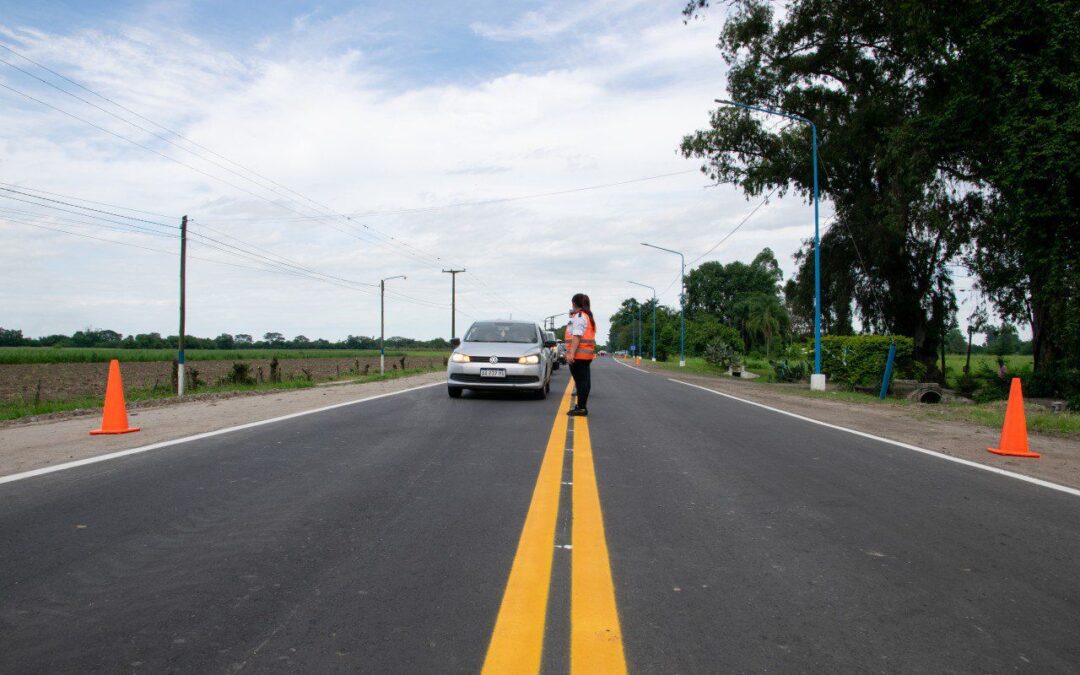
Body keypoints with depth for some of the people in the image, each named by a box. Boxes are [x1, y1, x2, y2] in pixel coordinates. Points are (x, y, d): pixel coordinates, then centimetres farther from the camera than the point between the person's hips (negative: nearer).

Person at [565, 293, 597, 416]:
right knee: (583, 381, 15)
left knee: (581, 381, -9)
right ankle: (581, 405, 24)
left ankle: (581, 408, -9)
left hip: (578, 355, -10)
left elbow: (577, 336, -22)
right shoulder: (587, 316, 20)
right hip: (586, 354, 10)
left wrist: (571, 353, -26)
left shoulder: (579, 316, -12)